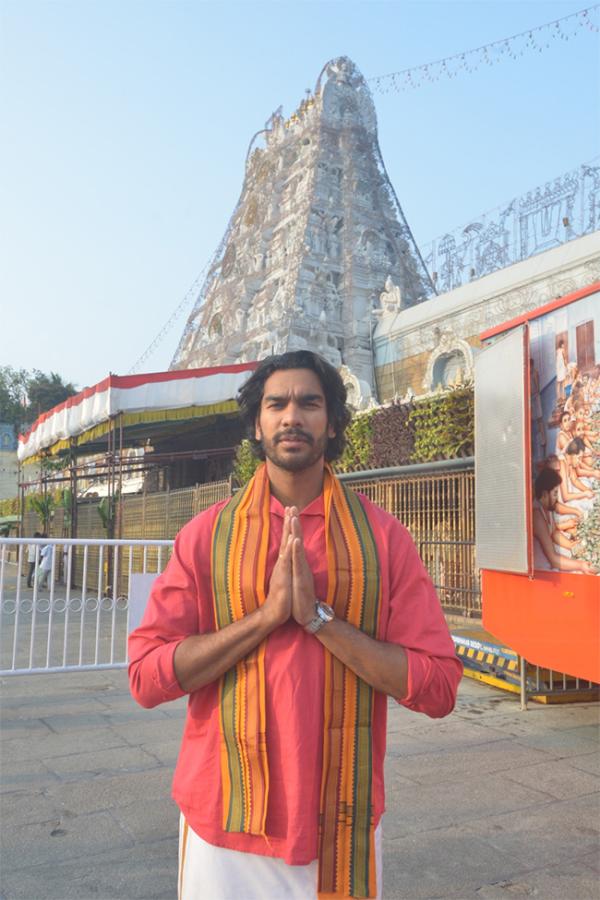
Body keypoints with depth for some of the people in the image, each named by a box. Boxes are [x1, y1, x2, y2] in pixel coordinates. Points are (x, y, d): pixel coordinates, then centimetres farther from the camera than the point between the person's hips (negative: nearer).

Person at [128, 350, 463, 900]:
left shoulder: (381, 535, -6)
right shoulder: (207, 534, -4)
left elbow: (438, 686, -10)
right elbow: (146, 676, -9)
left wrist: (319, 616, -20)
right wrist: (268, 614, -19)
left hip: (344, 824, 0)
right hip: (222, 820, 1)